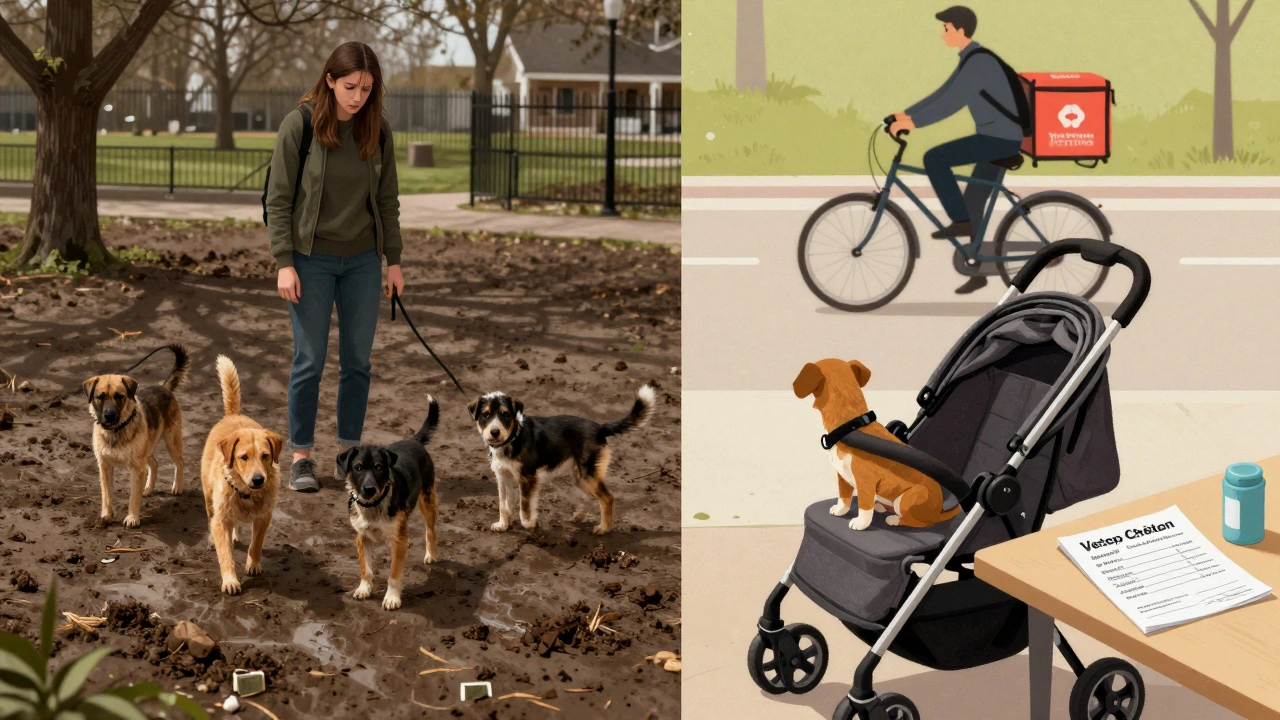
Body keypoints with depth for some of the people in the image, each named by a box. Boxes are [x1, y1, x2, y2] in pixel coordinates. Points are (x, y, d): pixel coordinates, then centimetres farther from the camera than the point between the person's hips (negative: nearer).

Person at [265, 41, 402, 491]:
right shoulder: (299, 124, -11)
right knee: (310, 360, 0)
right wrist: (284, 262, -13)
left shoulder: (377, 130, 0)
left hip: (362, 260, 4)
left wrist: (394, 260, 6)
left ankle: (349, 452, 18)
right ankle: (301, 456, 11)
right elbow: (278, 198, -9)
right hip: (312, 260, -3)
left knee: (357, 361, 7)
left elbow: (387, 199, 8)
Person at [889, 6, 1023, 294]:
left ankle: (960, 221, -8)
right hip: (996, 137, 10)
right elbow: (942, 94, 18)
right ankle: (978, 272, 19)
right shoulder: (971, 60, 13)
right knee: (972, 205, 12)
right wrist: (904, 114, 12)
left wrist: (910, 123, -24)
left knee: (934, 158, -17)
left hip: (1000, 138, -10)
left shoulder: (979, 62, -19)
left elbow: (950, 104, -26)